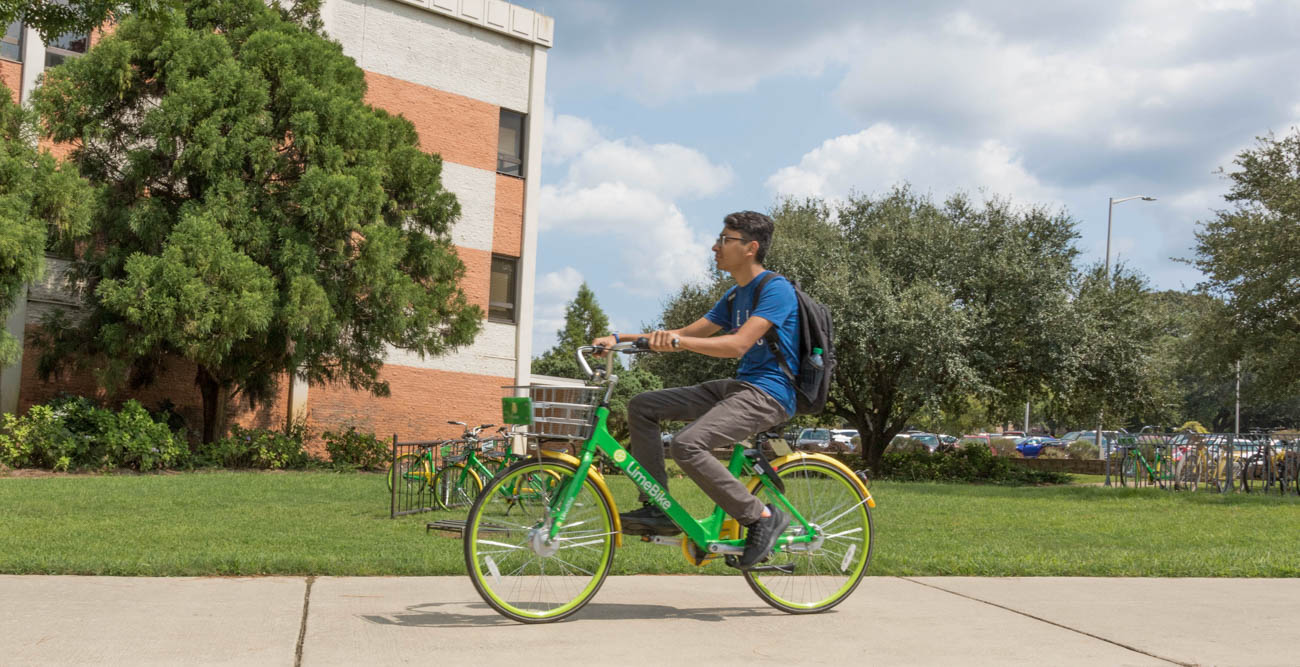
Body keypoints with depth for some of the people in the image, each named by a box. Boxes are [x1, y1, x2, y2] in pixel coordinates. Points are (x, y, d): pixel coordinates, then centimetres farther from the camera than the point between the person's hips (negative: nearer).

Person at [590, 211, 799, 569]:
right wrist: (620, 338, 6)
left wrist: (678, 340, -36)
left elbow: (738, 345, -24)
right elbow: (686, 334, 16)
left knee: (687, 445, -30)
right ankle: (659, 509, 3)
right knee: (642, 406, 3)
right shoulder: (735, 296, 17)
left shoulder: (776, 289, -12)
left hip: (769, 394, -10)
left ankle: (762, 517, -14)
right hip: (738, 387, 10)